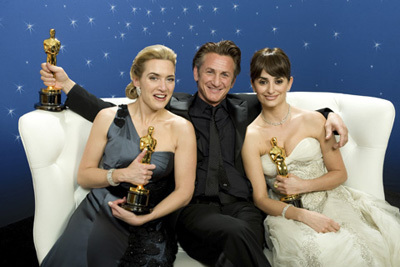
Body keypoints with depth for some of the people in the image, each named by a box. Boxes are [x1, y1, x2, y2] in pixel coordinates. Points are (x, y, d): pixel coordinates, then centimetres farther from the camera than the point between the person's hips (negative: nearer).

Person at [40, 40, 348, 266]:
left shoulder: (247, 108, 18)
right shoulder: (173, 109, 12)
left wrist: (329, 114, 9)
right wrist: (67, 84, 9)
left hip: (242, 206, 2)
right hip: (194, 208, -2)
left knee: (241, 241, -32)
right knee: (236, 233, -33)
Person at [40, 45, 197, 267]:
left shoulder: (181, 128, -1)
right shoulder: (109, 118, 2)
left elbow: (184, 191, -2)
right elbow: (83, 176, 5)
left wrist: (145, 218, -15)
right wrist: (121, 175, -14)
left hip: (147, 223, 0)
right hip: (100, 209, 1)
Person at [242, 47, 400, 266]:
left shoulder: (313, 121, -2)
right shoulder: (251, 136, -5)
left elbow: (340, 173, 6)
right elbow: (260, 198, -5)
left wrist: (303, 185, -11)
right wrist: (302, 214, -21)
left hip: (328, 200, 2)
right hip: (285, 213, -2)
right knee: (316, 249, -33)